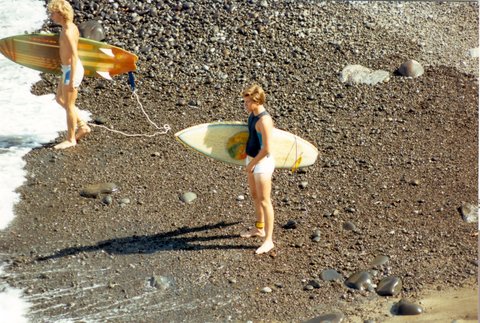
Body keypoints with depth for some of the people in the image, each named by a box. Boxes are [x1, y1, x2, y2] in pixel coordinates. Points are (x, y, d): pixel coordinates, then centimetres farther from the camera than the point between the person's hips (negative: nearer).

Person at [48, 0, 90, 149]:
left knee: (69, 105, 2)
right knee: (60, 99, 21)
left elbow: (74, 57, -26)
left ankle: (70, 139, 15)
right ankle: (82, 126, 25)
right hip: (69, 69, 10)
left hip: (71, 71, -10)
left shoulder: (67, 32, -23)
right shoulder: (71, 27, 7)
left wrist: (72, 80, -26)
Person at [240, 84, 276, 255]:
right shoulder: (253, 114, 2)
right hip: (252, 159, 10)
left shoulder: (264, 120, -26)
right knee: (255, 196, 22)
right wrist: (250, 161, 15)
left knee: (264, 201, -3)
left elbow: (267, 149, -27)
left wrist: (252, 164, -16)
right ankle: (259, 228, 40)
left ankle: (268, 240, 5)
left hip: (262, 163, -10)